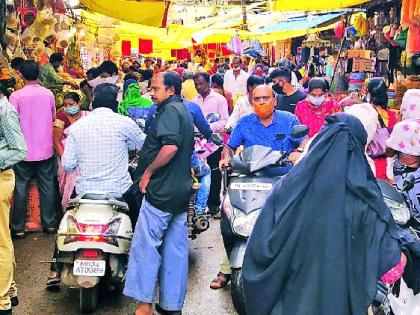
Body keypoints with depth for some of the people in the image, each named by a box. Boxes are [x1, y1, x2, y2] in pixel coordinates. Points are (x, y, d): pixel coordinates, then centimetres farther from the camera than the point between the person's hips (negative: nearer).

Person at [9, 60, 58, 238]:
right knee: (47, 187, 11)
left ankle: (18, 228, 13)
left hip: (24, 151, -2)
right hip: (45, 149, 3)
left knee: (21, 188, 7)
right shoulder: (49, 94, -2)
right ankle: (50, 224, 18)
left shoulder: (16, 96, -12)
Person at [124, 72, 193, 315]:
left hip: (162, 190, -10)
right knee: (176, 249, 10)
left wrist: (148, 171, -16)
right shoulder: (184, 111, 20)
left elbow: (170, 146, -26)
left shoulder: (169, 109, -11)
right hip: (182, 189, 10)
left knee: (146, 245, -3)